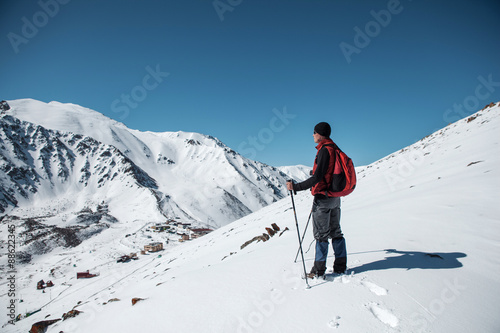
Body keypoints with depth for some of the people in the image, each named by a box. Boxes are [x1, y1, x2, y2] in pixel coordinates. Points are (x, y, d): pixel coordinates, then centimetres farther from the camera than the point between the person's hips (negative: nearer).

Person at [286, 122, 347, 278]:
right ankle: (340, 267, 22)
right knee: (335, 232, 14)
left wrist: (296, 187, -25)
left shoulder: (324, 150, -18)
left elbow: (317, 177, -25)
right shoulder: (334, 148, 10)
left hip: (323, 197, -9)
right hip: (335, 197, 9)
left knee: (321, 234, 0)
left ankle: (319, 270, 9)